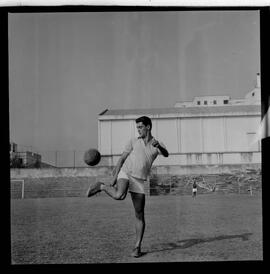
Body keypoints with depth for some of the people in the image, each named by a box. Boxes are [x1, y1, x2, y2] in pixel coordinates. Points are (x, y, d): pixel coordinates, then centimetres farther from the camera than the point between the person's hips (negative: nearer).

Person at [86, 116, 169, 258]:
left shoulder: (158, 145, 9)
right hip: (125, 173, -2)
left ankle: (137, 247, 8)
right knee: (119, 195, -35)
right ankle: (101, 186, -7)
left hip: (139, 181, 2)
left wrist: (158, 146, -35)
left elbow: (166, 154, -13)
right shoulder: (133, 141, 8)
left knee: (139, 215, 0)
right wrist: (115, 176, -5)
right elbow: (122, 158, 6)